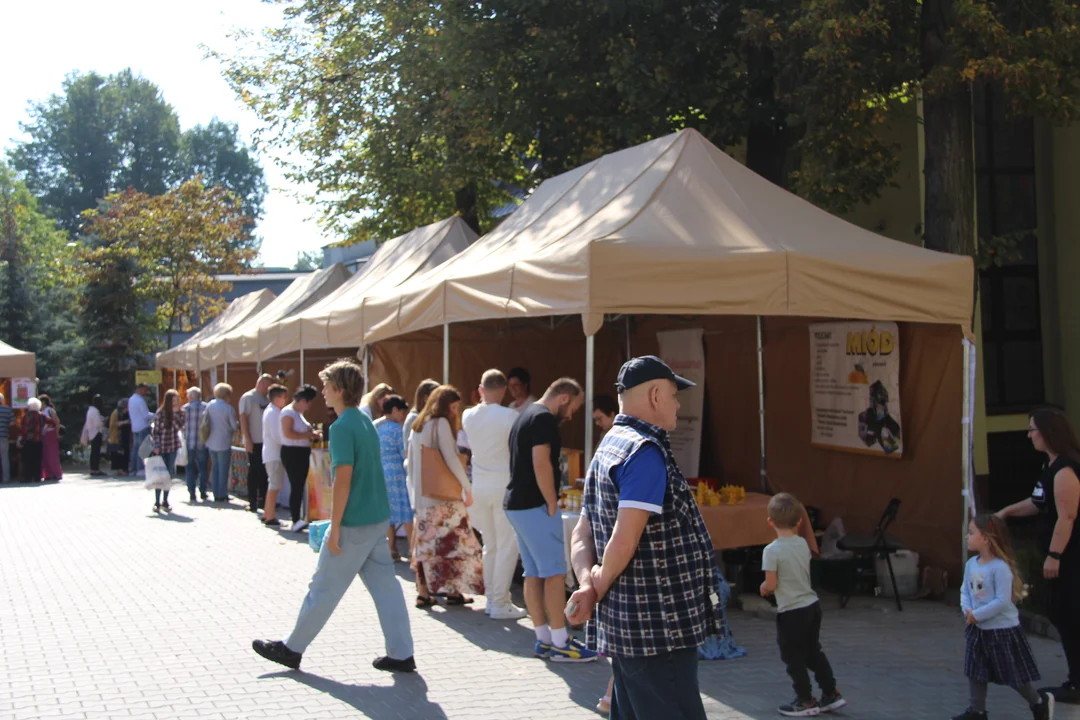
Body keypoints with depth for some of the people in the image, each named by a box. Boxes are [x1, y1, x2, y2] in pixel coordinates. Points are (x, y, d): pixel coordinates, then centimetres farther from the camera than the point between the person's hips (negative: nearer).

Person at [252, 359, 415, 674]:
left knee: (324, 588, 4)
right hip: (379, 518, 8)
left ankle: (292, 649, 18)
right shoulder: (366, 422, 11)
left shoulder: (342, 427, -17)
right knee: (385, 585, 9)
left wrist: (334, 528, -17)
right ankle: (401, 655, 9)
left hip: (354, 524, -8)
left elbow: (344, 479, -21)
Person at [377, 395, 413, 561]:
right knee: (407, 512, -4)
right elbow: (406, 453, -12)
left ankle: (392, 550, 14)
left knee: (388, 513, 11)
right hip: (398, 473, -7)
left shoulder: (378, 429, 12)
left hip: (381, 474, 7)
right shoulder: (397, 428, -10)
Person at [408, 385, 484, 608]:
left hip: (422, 495, 8)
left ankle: (424, 592, 9)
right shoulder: (441, 423, -8)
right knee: (454, 539, 0)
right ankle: (453, 590, 3)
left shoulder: (418, 426, 16)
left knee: (426, 542, 9)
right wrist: (467, 487, -10)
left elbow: (411, 461, 20)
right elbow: (451, 459, -15)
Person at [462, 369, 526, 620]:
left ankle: (491, 598, 20)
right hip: (504, 485, -5)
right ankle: (500, 603, 2)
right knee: (507, 547, 2)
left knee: (490, 545, 16)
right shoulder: (510, 416, -14)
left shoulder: (468, 416, 1)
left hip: (478, 485, 5)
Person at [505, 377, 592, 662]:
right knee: (555, 573, -6)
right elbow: (541, 464, -22)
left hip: (516, 503, 10)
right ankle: (560, 644, -3)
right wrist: (552, 506, -17)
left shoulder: (525, 415, 18)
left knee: (534, 573, 10)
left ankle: (544, 640, 14)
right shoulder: (543, 418, -13)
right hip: (535, 505, -10)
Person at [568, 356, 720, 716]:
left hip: (625, 624, 10)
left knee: (630, 711, 17)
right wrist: (601, 586, -7)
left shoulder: (608, 448, 14)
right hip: (659, 630, -10)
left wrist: (588, 584, -4)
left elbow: (583, 535, 12)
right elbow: (624, 542, -24)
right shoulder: (646, 451, -17)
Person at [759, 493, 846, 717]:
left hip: (791, 611, -7)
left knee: (793, 656, 8)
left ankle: (806, 701, 18)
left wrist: (763, 588, 2)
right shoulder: (803, 543, 1)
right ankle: (831, 693, 27)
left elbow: (771, 585, -18)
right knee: (813, 651, 21)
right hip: (812, 605, 7)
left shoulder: (772, 550, -19)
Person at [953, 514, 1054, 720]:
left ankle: (1039, 702, 30)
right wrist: (967, 609, -10)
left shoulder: (1001, 568, -23)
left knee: (1014, 674, 7)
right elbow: (965, 591, 8)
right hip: (978, 629, 7)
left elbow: (1002, 601, -25)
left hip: (1003, 630, -7)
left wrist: (977, 615, -22)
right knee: (975, 671, 11)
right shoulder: (971, 564, 1)